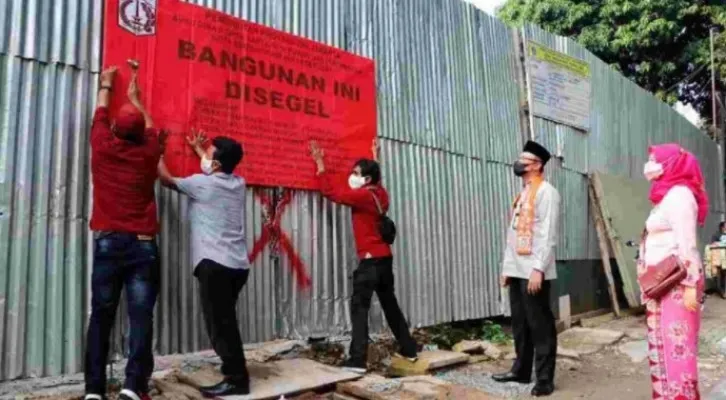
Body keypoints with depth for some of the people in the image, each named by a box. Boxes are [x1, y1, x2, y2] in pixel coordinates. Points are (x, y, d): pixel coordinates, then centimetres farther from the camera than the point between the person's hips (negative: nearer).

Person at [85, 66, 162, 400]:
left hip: (108, 243, 1)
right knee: (141, 316, -3)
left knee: (101, 316, 6)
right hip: (143, 245, -1)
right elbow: (150, 128, 27)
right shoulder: (148, 153, 5)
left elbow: (100, 115, 25)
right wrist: (135, 96, 42)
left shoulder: (102, 148, 4)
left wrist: (106, 86, 43)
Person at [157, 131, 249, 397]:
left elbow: (166, 179, 12)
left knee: (219, 324, -3)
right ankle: (235, 370, 26)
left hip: (215, 264, -8)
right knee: (225, 322, 18)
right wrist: (198, 149, 48)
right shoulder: (239, 183, 12)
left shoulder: (202, 183, -6)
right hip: (238, 264, 8)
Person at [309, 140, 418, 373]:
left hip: (370, 260, -9)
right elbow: (376, 180, 34)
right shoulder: (380, 194, 10)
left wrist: (320, 163, -3)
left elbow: (331, 191, -11)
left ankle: (357, 360, -9)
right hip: (384, 258, 9)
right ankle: (409, 350, 25)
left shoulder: (362, 196, -13)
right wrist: (374, 160, 42)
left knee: (359, 307, -7)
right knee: (390, 305, 17)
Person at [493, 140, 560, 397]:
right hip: (517, 270, 8)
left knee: (540, 326, -1)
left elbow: (548, 234, -14)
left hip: (534, 271, -8)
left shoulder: (546, 192, -6)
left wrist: (538, 268, -20)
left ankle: (544, 379, 8)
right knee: (519, 324, 14)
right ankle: (521, 370, 25)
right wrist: (507, 266, 15)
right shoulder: (522, 194, 19)